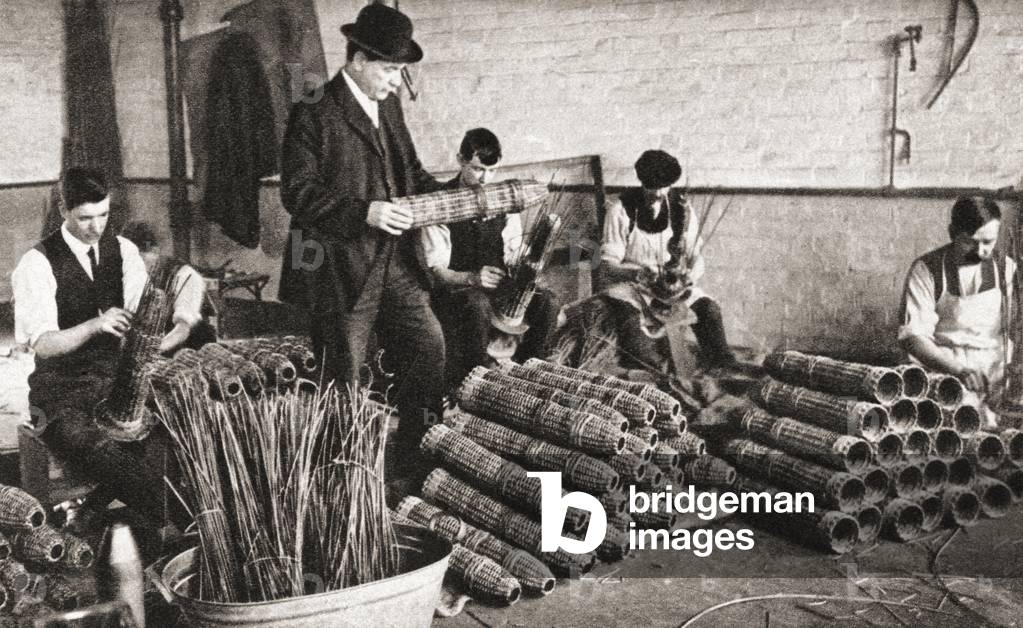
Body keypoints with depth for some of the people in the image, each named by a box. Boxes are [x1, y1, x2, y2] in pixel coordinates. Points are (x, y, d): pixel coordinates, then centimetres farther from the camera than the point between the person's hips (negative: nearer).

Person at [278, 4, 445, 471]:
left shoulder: (388, 105, 11)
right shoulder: (313, 114, -12)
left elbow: (409, 169, 21)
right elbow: (298, 193, -18)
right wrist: (363, 212, -29)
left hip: (395, 261, 7)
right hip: (342, 269, -7)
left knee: (429, 344, 4)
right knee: (343, 379, 5)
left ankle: (418, 448, 20)